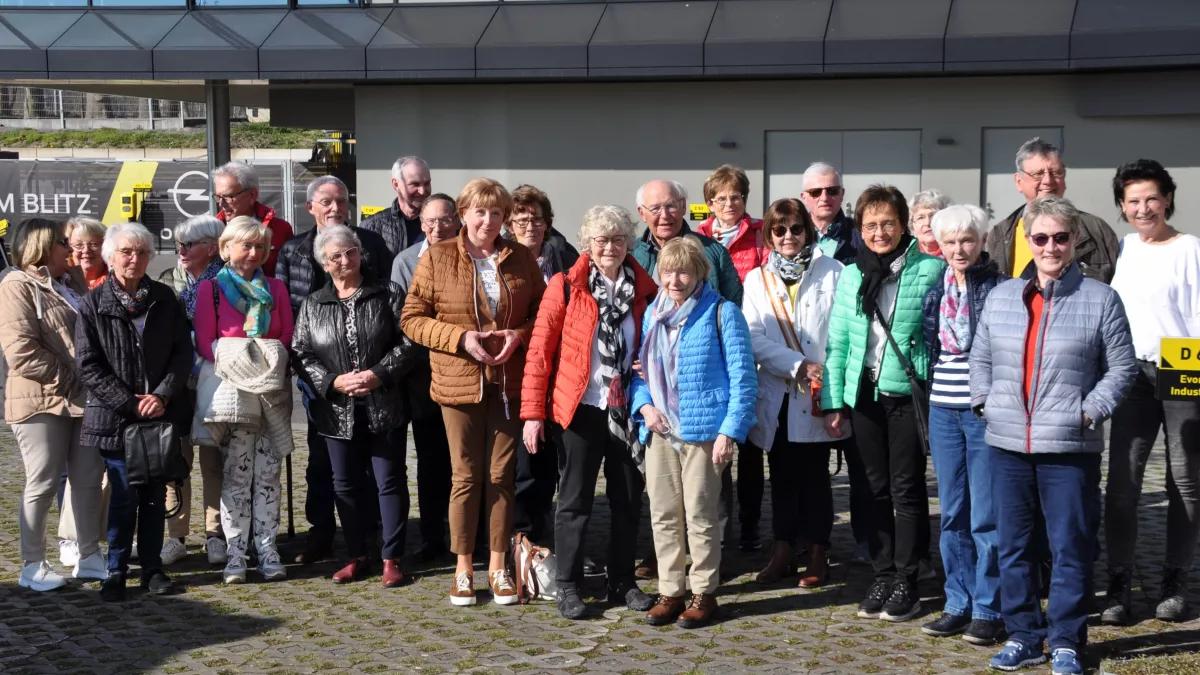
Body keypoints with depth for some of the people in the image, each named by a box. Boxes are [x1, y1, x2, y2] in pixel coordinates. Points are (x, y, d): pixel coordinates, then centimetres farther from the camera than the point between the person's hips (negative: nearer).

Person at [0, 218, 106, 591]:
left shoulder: (70, 284, 16)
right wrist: (67, 378, -15)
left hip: (82, 399, 8)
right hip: (41, 401, -7)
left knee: (89, 478, 10)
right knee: (43, 483, -1)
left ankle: (89, 556, 21)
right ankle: (33, 566, 10)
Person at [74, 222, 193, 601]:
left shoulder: (164, 300, 6)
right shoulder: (93, 304, -2)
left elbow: (182, 353, 4)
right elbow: (88, 365, -6)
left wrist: (162, 395, -11)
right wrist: (130, 402, -12)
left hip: (161, 413, 2)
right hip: (115, 417, -2)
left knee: (155, 495, 8)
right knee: (123, 495, -1)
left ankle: (152, 567, 19)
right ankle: (116, 570, 10)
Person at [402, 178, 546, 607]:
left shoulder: (521, 259, 5)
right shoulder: (437, 258, -2)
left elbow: (543, 311, 12)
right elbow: (412, 319, -2)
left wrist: (520, 335, -9)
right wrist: (460, 338, -14)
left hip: (509, 384, 2)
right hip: (459, 383, -2)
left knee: (501, 475, 7)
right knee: (466, 476, 5)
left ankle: (498, 566, 18)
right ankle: (463, 568, 17)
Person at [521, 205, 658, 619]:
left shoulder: (645, 290, 3)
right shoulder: (565, 287, -6)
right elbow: (539, 351, -6)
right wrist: (532, 413, -10)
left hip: (628, 410, 3)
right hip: (580, 410, -3)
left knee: (629, 500, 10)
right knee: (575, 500, 3)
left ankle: (622, 582, 23)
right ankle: (568, 587, 13)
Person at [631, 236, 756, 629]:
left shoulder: (721, 313, -5)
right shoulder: (652, 314, 12)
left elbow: (742, 377, -7)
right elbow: (640, 370, 19)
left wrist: (730, 431, -14)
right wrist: (643, 404, -1)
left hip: (703, 430, -5)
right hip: (660, 430, 5)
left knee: (701, 515, -1)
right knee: (663, 515, 8)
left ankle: (704, 593, 11)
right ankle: (670, 592, 18)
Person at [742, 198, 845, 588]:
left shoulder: (831, 272, 0)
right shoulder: (757, 280, 8)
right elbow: (753, 338, -2)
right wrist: (798, 365, -14)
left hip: (818, 396, -3)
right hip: (777, 395, 3)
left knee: (815, 476, 2)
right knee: (782, 475, 10)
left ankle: (818, 555, 11)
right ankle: (783, 553, 19)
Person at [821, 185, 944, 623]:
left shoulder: (930, 270, -3)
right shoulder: (851, 276, 9)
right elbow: (837, 342, 11)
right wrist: (833, 402, 7)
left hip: (908, 393, -4)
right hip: (863, 394, 4)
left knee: (906, 488, 0)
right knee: (876, 489, 9)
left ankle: (906, 582, 8)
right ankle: (883, 577, 18)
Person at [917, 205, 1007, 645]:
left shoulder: (1001, 288, -5)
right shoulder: (935, 291, 11)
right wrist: (928, 401, 13)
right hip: (943, 409, 6)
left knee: (986, 515, -3)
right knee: (953, 514, 11)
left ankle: (989, 609, 5)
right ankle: (959, 604, 19)